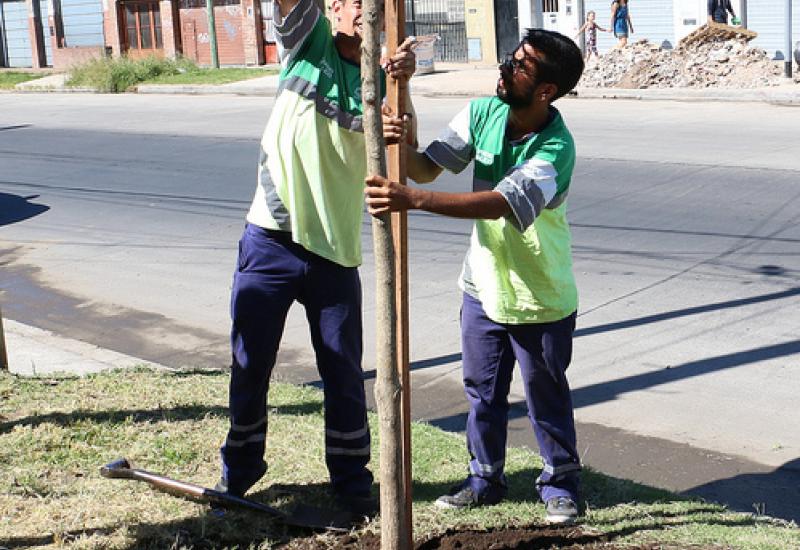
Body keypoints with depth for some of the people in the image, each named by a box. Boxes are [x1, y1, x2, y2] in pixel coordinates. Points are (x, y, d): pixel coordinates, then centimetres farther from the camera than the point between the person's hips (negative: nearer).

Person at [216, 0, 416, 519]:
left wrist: (403, 81, -35)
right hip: (270, 241, 0)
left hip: (334, 250, 1)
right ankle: (240, 470, 30)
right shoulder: (308, 42, 2)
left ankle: (352, 478, 25)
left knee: (344, 371, 8)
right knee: (250, 365, 11)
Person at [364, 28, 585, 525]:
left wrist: (412, 199, -46)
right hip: (484, 288, 5)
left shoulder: (556, 149, -27)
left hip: (542, 300, -5)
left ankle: (560, 483, 31)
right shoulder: (482, 113, -8)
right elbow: (427, 167, -7)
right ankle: (486, 479, 36)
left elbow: (498, 203, -38)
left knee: (548, 397, 10)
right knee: (483, 393, 17)